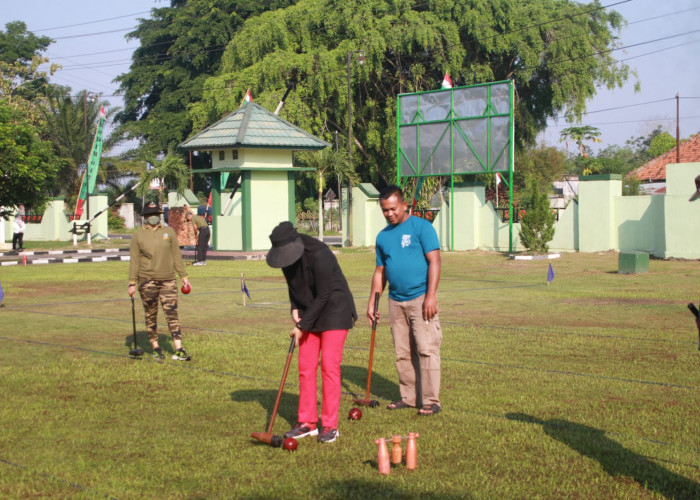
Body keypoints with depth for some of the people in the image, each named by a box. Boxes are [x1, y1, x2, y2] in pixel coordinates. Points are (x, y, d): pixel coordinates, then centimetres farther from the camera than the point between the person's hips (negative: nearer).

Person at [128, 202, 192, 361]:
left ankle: (178, 350, -8)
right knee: (151, 316, 6)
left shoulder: (169, 232, 8)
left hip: (168, 280, 1)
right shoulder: (138, 235, 3)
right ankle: (156, 348, 18)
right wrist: (132, 283, -2)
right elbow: (134, 260, 3)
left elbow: (176, 255, 12)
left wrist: (183, 276, 9)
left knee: (172, 313, -5)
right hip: (147, 281, -1)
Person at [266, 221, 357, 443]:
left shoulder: (318, 255, -27)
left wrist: (302, 326, -17)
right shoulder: (287, 256, -5)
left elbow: (323, 295, -22)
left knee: (329, 365, -10)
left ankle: (330, 425, -4)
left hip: (334, 310, -7)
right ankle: (307, 423, 11)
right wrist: (295, 309, -3)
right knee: (306, 366, 4)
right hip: (310, 312, 7)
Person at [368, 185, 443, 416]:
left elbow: (434, 261, -9)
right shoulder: (383, 236, 14)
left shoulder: (421, 227, -4)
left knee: (427, 349, -7)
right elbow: (380, 271, 21)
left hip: (420, 299, -6)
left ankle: (431, 401, -4)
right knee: (402, 353, 10)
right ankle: (409, 397, 20)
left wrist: (431, 296, -16)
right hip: (396, 301, 6)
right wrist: (372, 302, 16)